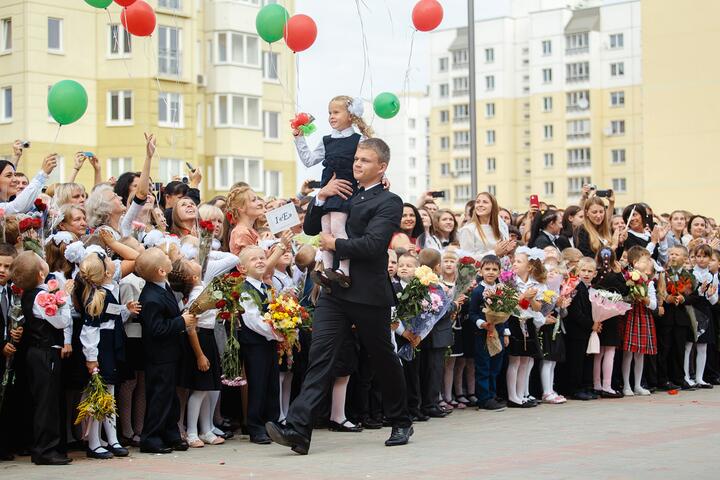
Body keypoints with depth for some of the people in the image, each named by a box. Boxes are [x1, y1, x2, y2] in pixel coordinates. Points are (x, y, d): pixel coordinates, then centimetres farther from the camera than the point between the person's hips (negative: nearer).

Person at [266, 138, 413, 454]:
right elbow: (311, 228, 15)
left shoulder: (388, 202, -6)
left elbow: (372, 244, -20)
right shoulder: (343, 196, 17)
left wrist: (334, 244, -10)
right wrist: (322, 196, 1)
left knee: (384, 360, 10)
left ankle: (401, 423, 29)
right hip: (335, 291, 5)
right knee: (320, 357, -7)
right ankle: (298, 429, -16)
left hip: (369, 294, -5)